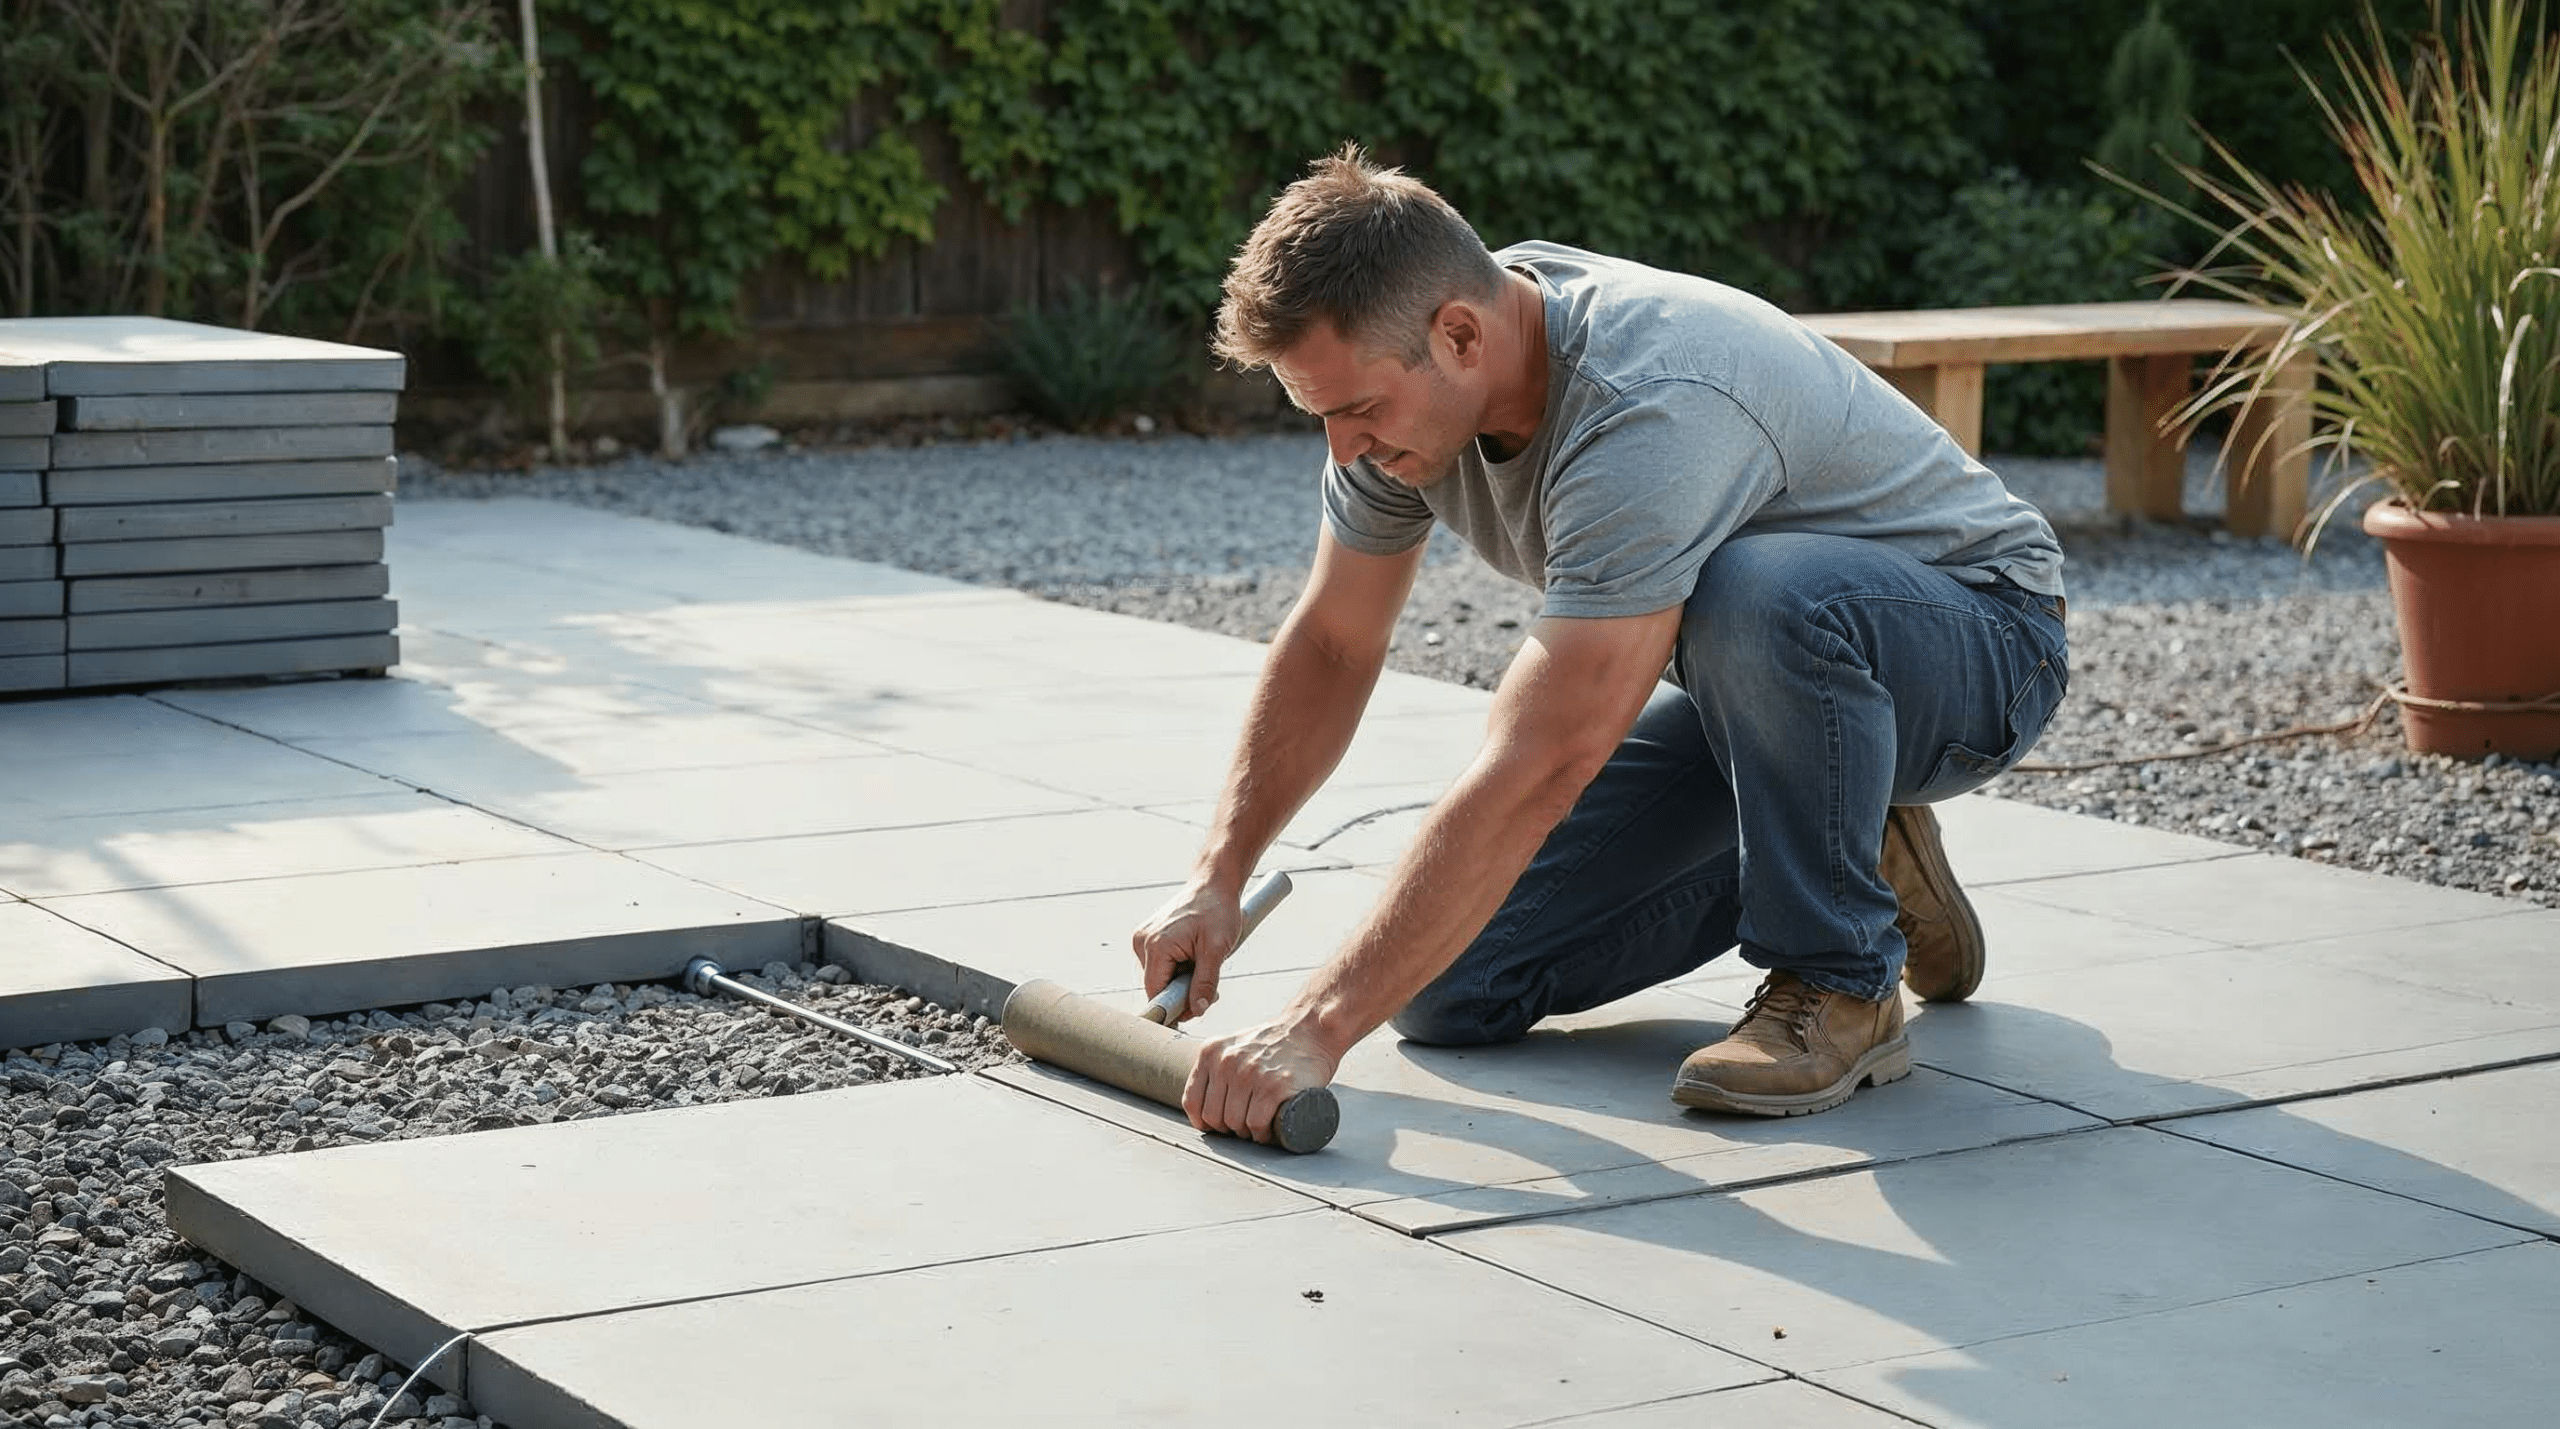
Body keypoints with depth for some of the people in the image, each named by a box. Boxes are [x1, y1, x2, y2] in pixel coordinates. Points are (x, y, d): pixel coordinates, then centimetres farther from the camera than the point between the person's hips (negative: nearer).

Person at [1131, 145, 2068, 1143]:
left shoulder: (1649, 414, -38)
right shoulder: (1401, 371, -12)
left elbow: (1537, 768, -42)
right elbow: (1331, 646, 2)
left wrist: (1318, 1027, -43)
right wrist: (1217, 878, -8)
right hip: (1758, 686, 8)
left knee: (1760, 597, -43)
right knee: (1448, 990, -6)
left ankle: (1840, 985, -19)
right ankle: (1834, 857, 13)